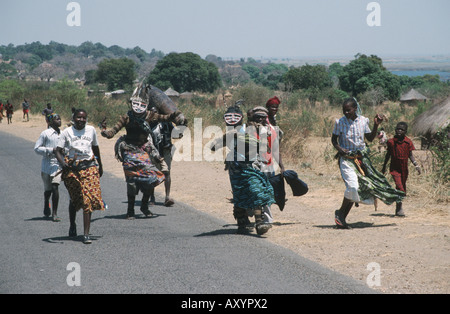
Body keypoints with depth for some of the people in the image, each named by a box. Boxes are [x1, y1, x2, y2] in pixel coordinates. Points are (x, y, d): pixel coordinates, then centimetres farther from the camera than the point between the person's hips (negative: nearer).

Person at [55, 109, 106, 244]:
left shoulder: (91, 130, 7)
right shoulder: (67, 132, 0)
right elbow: (58, 151, -4)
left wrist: (100, 166, 28)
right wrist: (63, 163, -23)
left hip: (89, 167, 0)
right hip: (72, 168, 0)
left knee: (88, 200, -11)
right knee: (75, 199, 11)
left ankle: (86, 234, -13)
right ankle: (72, 225, 39)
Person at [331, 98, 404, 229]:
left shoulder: (363, 121, 2)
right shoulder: (340, 122, -7)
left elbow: (370, 138, 14)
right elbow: (334, 139, 4)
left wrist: (376, 125, 0)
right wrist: (339, 148, -15)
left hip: (361, 158, 5)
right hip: (346, 158, -5)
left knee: (361, 188, 4)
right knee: (352, 186, -23)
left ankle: (342, 218, 13)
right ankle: (340, 212, -3)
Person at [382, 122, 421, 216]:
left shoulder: (408, 142, -2)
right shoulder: (391, 142, -4)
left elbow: (410, 155, 4)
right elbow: (388, 154, 9)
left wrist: (416, 165, -9)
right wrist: (384, 167, 16)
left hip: (404, 169, 3)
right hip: (394, 168, -3)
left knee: (403, 189, 11)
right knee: (399, 188, -18)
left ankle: (398, 209, 24)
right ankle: (399, 209, -11)